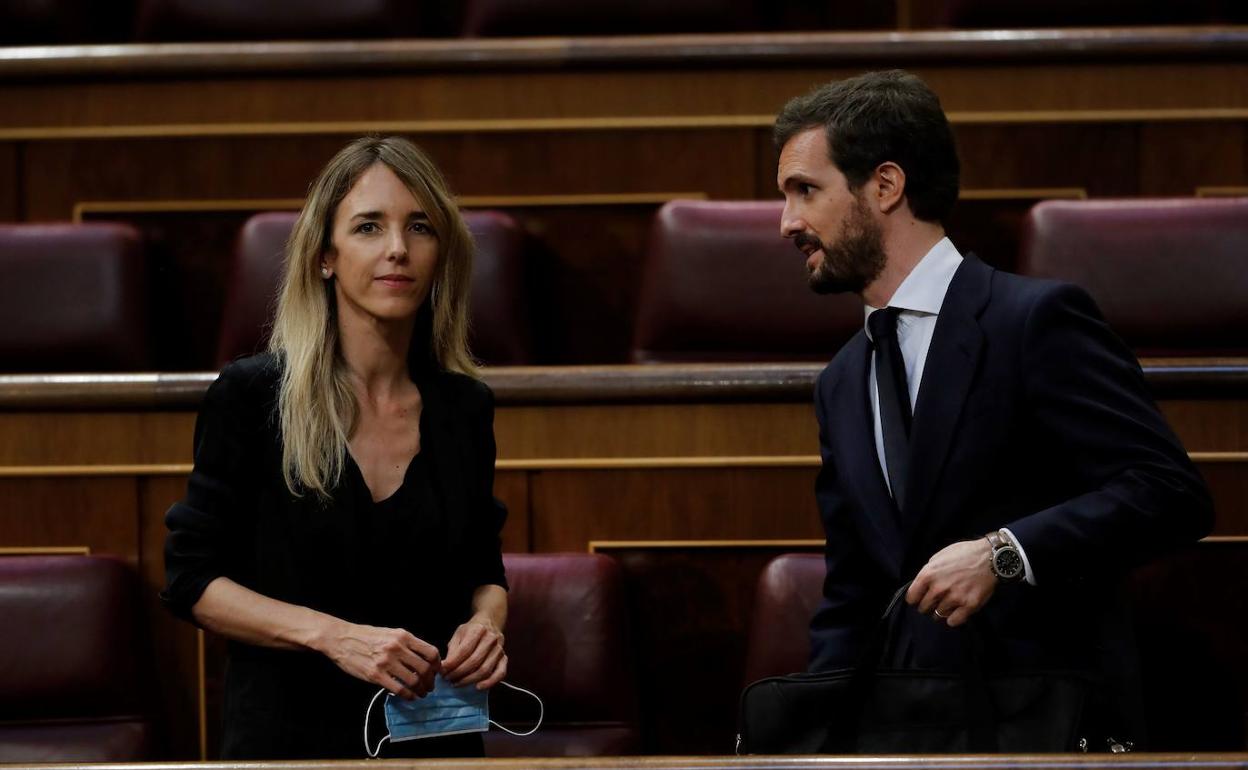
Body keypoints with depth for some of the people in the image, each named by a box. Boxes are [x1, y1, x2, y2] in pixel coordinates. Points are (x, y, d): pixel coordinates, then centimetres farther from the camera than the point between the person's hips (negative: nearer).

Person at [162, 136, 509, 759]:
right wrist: (334, 635, -21)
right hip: (290, 729, -3)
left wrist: (485, 624, -9)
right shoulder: (250, 396, -10)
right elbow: (192, 579, -8)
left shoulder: (465, 408, 1)